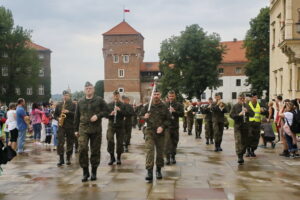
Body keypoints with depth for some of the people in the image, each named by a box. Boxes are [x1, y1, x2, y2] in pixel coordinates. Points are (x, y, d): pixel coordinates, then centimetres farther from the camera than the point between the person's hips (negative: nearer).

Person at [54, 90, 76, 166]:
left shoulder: (73, 105, 4)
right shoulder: (58, 105, 11)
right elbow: (55, 114, 15)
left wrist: (68, 112, -17)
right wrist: (58, 118, -5)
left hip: (70, 126, -1)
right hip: (61, 126, 1)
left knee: (70, 143, 4)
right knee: (60, 142, -8)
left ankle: (68, 159, 16)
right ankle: (61, 159, -4)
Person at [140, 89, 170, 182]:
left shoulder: (164, 107, 6)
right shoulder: (147, 106, 7)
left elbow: (168, 119, 5)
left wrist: (162, 127, -11)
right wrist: (144, 117, -9)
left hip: (160, 132, 1)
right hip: (149, 131, -1)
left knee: (160, 151, 7)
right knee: (149, 150, -14)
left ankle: (159, 170, 24)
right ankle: (149, 171, -17)